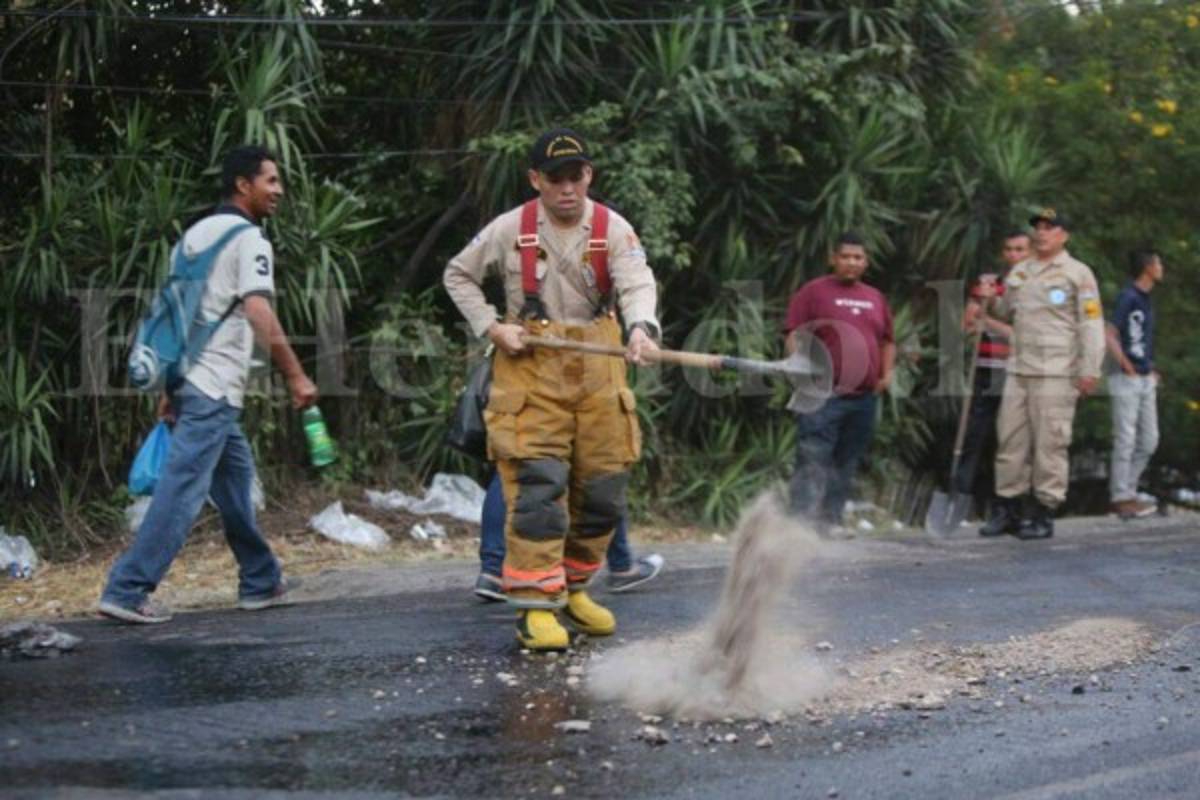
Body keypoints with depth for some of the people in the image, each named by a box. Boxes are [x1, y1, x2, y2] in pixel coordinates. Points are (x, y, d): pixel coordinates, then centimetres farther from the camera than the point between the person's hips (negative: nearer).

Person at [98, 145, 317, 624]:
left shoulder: (198, 233, 18)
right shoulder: (249, 239, -9)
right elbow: (259, 316, -21)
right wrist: (295, 376, -17)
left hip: (192, 380, 10)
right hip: (214, 387, -10)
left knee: (235, 476, 18)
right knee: (183, 489, -10)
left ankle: (260, 582, 25)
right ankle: (127, 591, -13)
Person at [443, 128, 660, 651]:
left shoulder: (613, 229, -1)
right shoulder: (510, 230, -1)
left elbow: (637, 283, -18)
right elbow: (457, 276, 12)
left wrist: (642, 328, -39)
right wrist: (491, 327, -2)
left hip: (598, 369, 3)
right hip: (529, 367, -2)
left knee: (603, 489, 7)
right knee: (538, 486, -13)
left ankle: (571, 588, 27)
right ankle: (535, 606, -10)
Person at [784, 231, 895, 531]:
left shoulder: (875, 297, 19)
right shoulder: (813, 292, 1)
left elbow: (888, 341, 27)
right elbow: (795, 337, -5)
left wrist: (887, 373, 12)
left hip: (864, 397, 6)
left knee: (846, 464, 8)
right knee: (813, 461, -11)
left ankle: (830, 521, 15)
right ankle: (803, 523, -14)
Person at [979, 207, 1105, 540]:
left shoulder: (1077, 273, 0)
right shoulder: (1019, 272, 18)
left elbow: (1091, 323, -6)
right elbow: (1003, 312, 30)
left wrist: (1090, 370, -12)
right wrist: (987, 299, 9)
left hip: (1056, 374, -6)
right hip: (1019, 369, 6)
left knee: (1050, 442, -4)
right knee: (1010, 438, 6)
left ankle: (1044, 513, 1)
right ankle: (1007, 506, 13)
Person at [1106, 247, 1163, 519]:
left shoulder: (1146, 299, 13)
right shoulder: (1128, 297, -13)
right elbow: (1110, 337, -18)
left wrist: (1151, 370, 11)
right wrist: (1130, 369, -15)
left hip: (1146, 380, 9)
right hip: (1128, 381, -9)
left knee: (1149, 440, 12)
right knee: (1126, 440, -3)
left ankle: (1125, 492, 20)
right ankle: (1122, 498, 3)